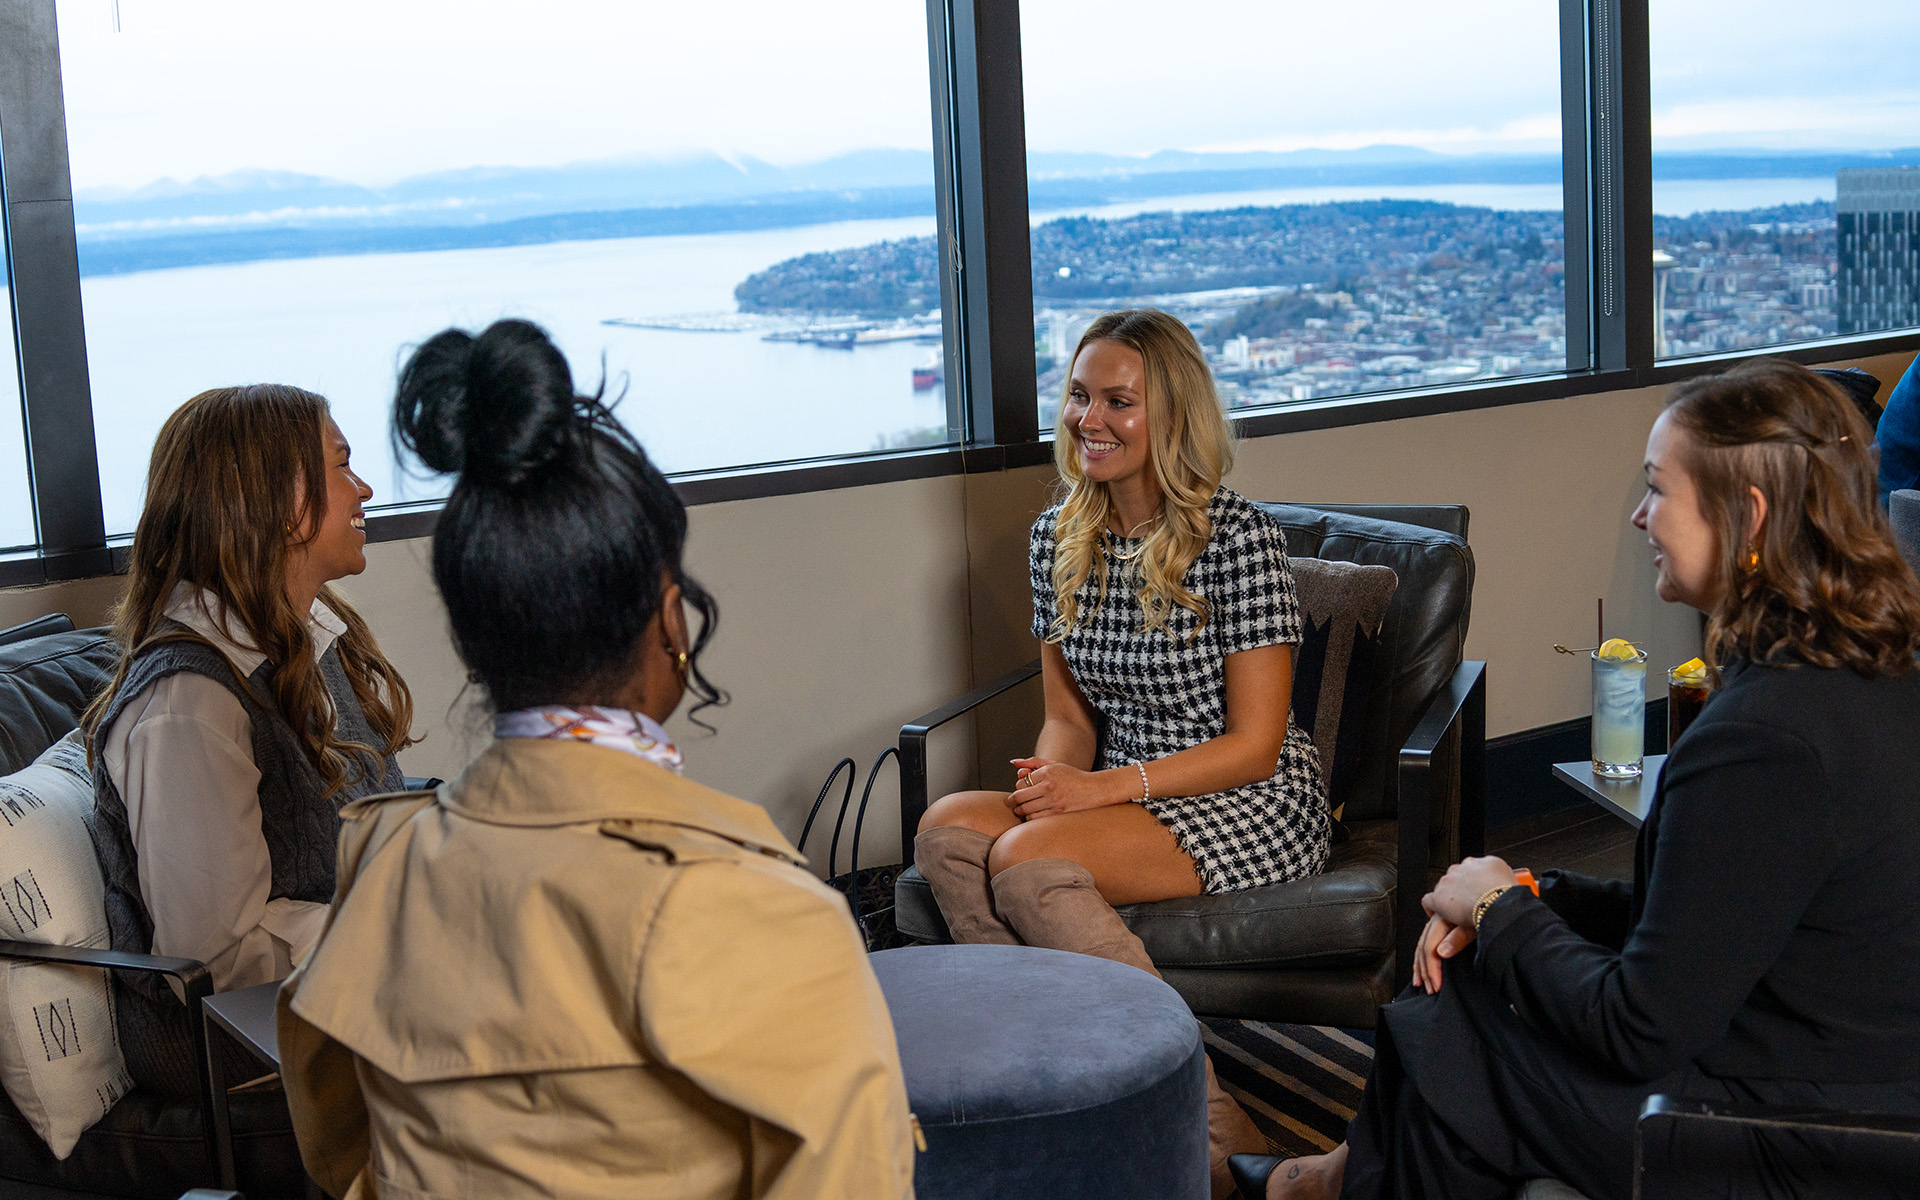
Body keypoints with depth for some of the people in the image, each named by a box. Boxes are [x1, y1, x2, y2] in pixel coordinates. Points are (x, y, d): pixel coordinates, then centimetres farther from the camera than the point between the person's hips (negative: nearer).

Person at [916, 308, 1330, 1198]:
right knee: (947, 825, -21)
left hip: (1252, 806, -6)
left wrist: (1104, 787, -22)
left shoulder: (1238, 539, -13)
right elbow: (1070, 712, 12)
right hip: (1125, 795, 6)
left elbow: (1254, 745, -13)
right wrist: (1053, 776, -11)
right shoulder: (1058, 537, 7)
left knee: (1027, 860, -30)